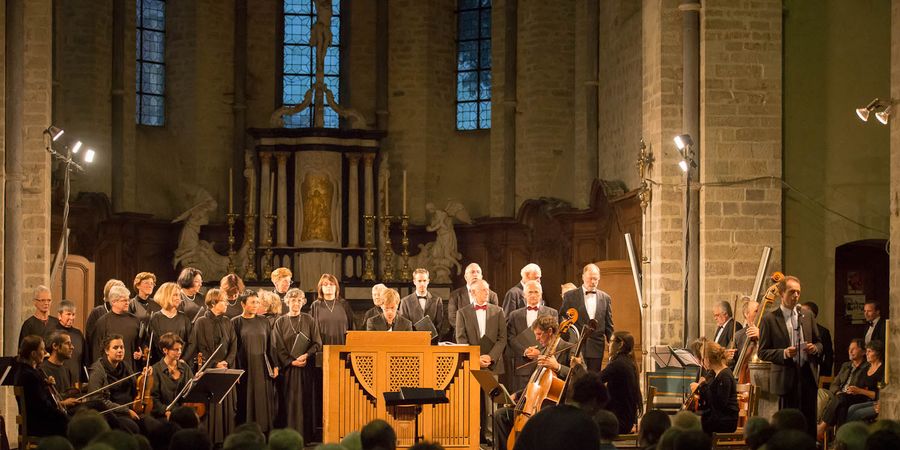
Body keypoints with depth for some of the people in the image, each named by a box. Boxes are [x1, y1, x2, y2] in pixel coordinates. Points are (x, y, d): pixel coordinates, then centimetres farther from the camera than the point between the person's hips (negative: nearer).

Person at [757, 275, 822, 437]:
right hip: (786, 379, -4)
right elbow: (762, 352, -2)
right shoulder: (770, 319, -2)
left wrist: (814, 348, -3)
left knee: (810, 424, 4)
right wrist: (784, 353, -18)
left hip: (808, 376, 4)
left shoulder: (808, 317, 12)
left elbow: (819, 344, 20)